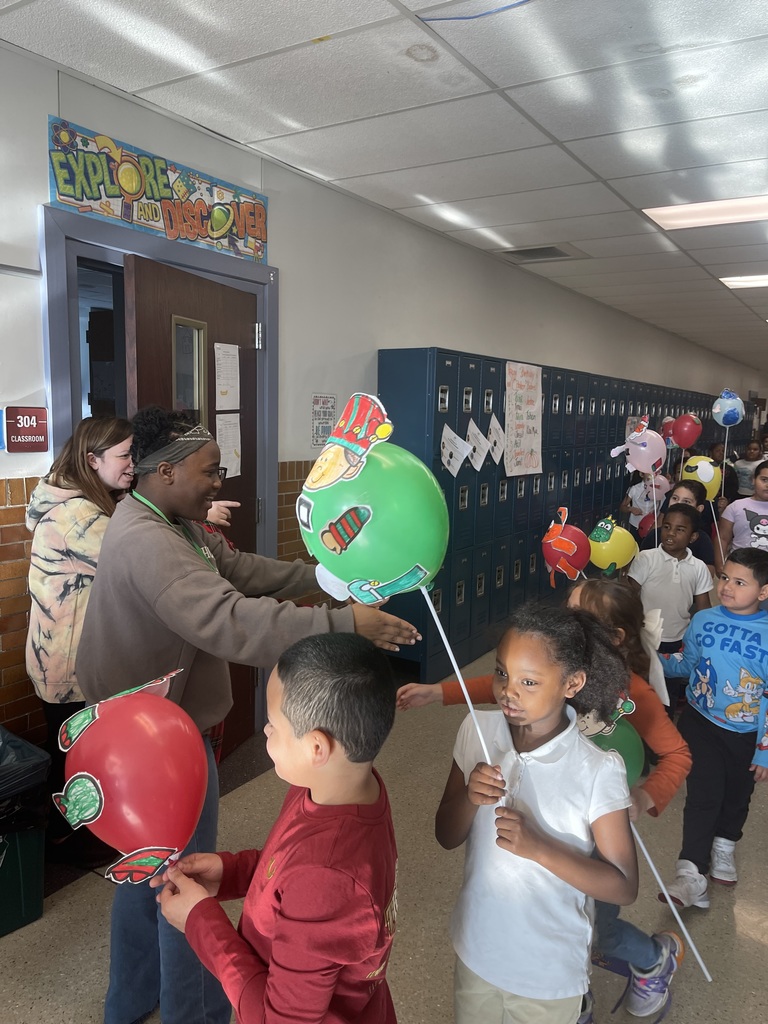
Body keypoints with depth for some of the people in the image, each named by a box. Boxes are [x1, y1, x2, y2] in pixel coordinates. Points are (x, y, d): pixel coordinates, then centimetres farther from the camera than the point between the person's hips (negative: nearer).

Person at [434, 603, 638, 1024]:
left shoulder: (598, 770, -23)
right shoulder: (477, 730, -13)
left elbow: (624, 887, -15)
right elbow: (446, 837, -4)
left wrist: (539, 848, -29)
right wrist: (469, 799, -25)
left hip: (549, 971, -3)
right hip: (476, 949, 4)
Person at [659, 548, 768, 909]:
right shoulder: (703, 621, -10)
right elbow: (687, 664, 6)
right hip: (701, 722, 0)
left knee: (736, 797, 20)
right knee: (703, 795, -10)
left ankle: (724, 847, 48)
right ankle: (690, 874, -3)